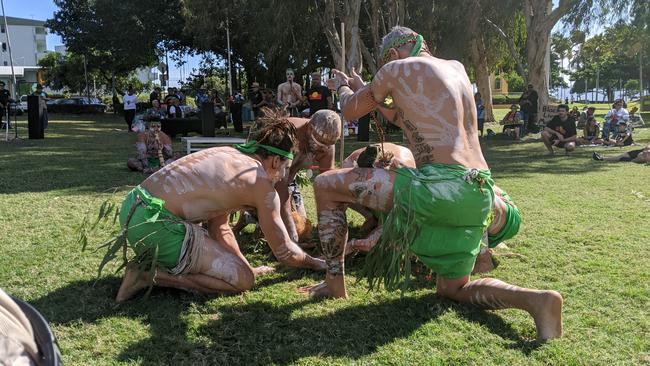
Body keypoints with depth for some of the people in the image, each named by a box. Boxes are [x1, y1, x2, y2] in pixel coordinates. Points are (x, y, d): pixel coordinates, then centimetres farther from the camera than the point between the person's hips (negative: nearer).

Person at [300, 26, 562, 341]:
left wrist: (343, 87, 40)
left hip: (439, 184, -7)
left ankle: (335, 285, 13)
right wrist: (366, 91, 42)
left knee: (325, 184, 7)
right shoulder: (457, 68, 24)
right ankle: (535, 299, -2)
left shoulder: (396, 68, 4)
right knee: (452, 288, 23)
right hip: (479, 196, 8)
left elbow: (350, 112, 17)